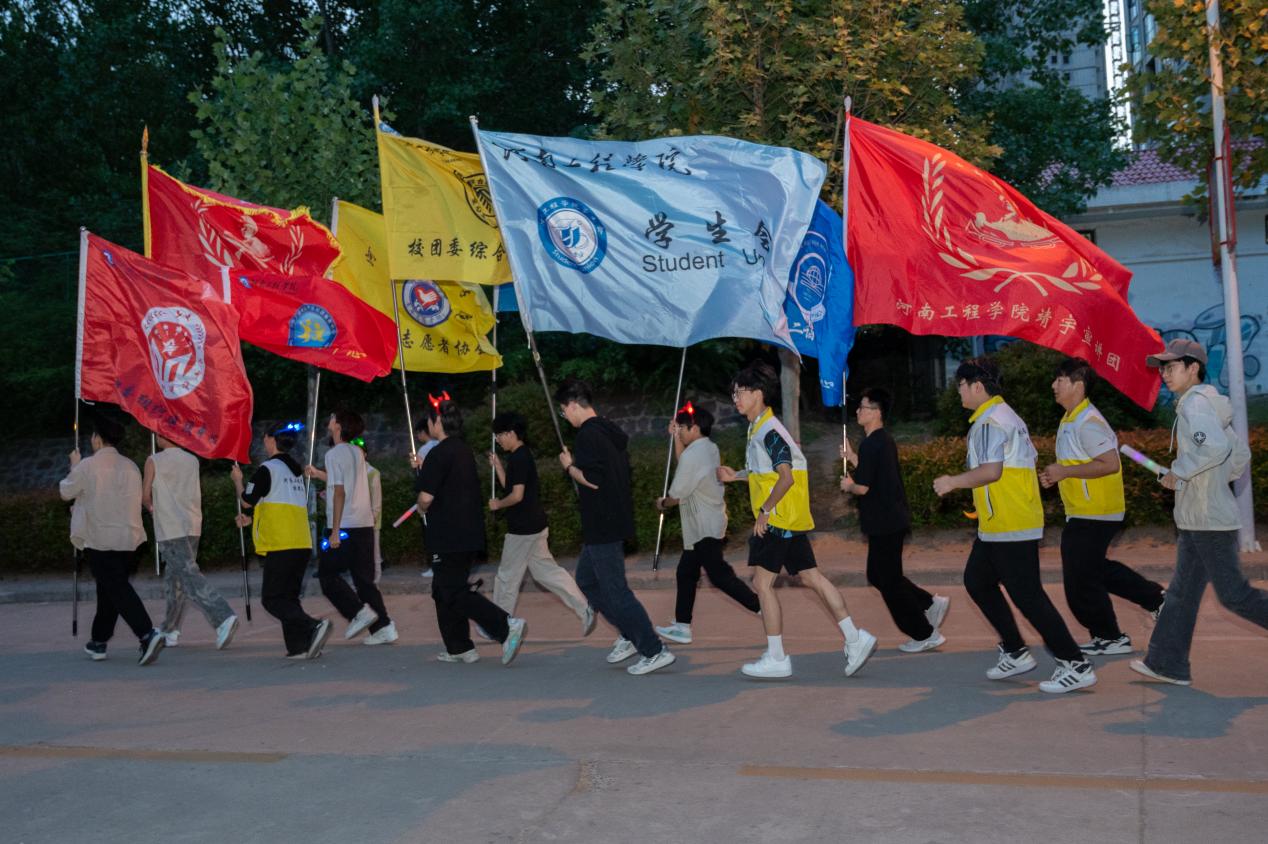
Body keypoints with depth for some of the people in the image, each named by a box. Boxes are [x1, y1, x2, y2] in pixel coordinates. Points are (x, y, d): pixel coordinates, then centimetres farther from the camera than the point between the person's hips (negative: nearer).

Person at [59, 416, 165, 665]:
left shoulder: (87, 466, -9)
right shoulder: (131, 467, 7)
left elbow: (65, 492, 5)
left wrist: (74, 466, 21)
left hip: (99, 540, -6)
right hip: (129, 538, 6)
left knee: (118, 590, -9)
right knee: (109, 590, 17)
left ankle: (148, 634, -26)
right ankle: (99, 642, 27)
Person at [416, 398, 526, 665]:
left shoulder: (439, 454, -15)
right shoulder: (465, 451, 14)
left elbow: (426, 497, -20)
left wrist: (422, 508, 3)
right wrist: (421, 467, 26)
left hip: (449, 537, -9)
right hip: (470, 531, 9)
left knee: (455, 593, -6)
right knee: (444, 590, 18)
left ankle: (507, 626, -19)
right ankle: (459, 648, 20)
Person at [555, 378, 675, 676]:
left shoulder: (588, 435, -17)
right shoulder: (610, 431, 13)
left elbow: (592, 480, -25)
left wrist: (569, 466, -8)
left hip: (603, 526, -10)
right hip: (613, 521, 10)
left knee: (615, 590, -5)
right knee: (586, 579, 20)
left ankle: (655, 651, -3)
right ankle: (631, 635, 22)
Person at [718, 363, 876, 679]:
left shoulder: (769, 431, -16)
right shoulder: (759, 428, 15)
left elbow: (786, 477, -24)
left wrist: (764, 511, -19)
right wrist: (736, 475, 18)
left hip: (778, 520, -10)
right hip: (791, 521, 10)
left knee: (763, 583, -3)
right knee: (812, 578, 9)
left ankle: (776, 659, 3)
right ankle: (855, 638, 10)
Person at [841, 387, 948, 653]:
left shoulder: (871, 444, -19)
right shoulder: (884, 441, 12)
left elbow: (863, 487, -22)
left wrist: (848, 485, -1)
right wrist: (852, 457, 17)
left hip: (884, 523, -10)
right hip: (893, 519, 10)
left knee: (888, 581, 1)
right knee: (878, 575, 18)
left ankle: (925, 635, 8)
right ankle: (930, 603, 17)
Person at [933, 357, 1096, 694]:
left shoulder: (989, 422, -16)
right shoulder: (1007, 417, 17)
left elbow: (990, 471, -27)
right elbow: (1029, 461, 21)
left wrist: (953, 482, -15)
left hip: (1008, 527, -11)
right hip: (997, 527, 11)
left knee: (1027, 595, -8)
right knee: (977, 580, 18)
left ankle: (1076, 666, -3)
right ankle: (1015, 652, 22)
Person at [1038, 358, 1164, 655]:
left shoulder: (1087, 423, -21)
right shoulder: (1071, 419, 12)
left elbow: (1110, 463, -29)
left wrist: (1065, 471, -25)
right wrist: (1056, 475, 7)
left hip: (1094, 516, -11)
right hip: (1083, 513, 11)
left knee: (1080, 580, -1)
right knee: (1095, 569, 23)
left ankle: (1109, 638, 13)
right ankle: (1154, 598, 30)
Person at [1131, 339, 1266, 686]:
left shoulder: (1196, 402, -14)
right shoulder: (1211, 405, 15)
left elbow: (1215, 447, -32)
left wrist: (1179, 473, -20)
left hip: (1209, 519, -10)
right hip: (1197, 519, 10)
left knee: (1234, 595, -2)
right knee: (1182, 592, 9)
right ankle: (1168, 664, 11)